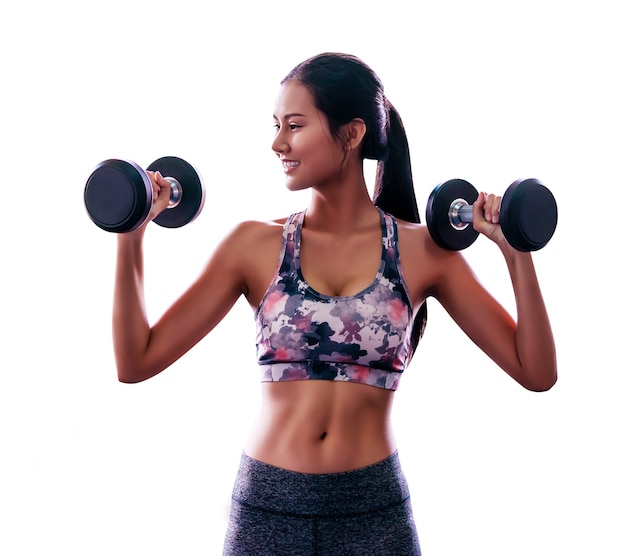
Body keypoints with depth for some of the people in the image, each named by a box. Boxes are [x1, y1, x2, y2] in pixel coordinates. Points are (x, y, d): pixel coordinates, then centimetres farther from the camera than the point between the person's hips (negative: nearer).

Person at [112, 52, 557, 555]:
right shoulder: (256, 246, -1)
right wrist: (130, 235, -8)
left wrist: (517, 253, -11)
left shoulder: (421, 250, -2)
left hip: (374, 512, 0)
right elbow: (136, 361, -3)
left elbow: (536, 373, -2)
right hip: (267, 508, 1)